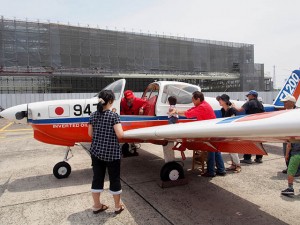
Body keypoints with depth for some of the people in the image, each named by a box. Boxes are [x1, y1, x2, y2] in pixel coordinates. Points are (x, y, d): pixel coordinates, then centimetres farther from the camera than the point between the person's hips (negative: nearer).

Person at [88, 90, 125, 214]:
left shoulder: (93, 115, 1)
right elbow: (120, 135, -19)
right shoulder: (113, 115, -15)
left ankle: (96, 206, 30)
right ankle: (118, 206, 27)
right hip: (112, 153, -5)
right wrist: (118, 126, 0)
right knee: (114, 179, 11)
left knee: (97, 178, 16)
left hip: (96, 151, 5)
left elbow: (90, 134, 8)